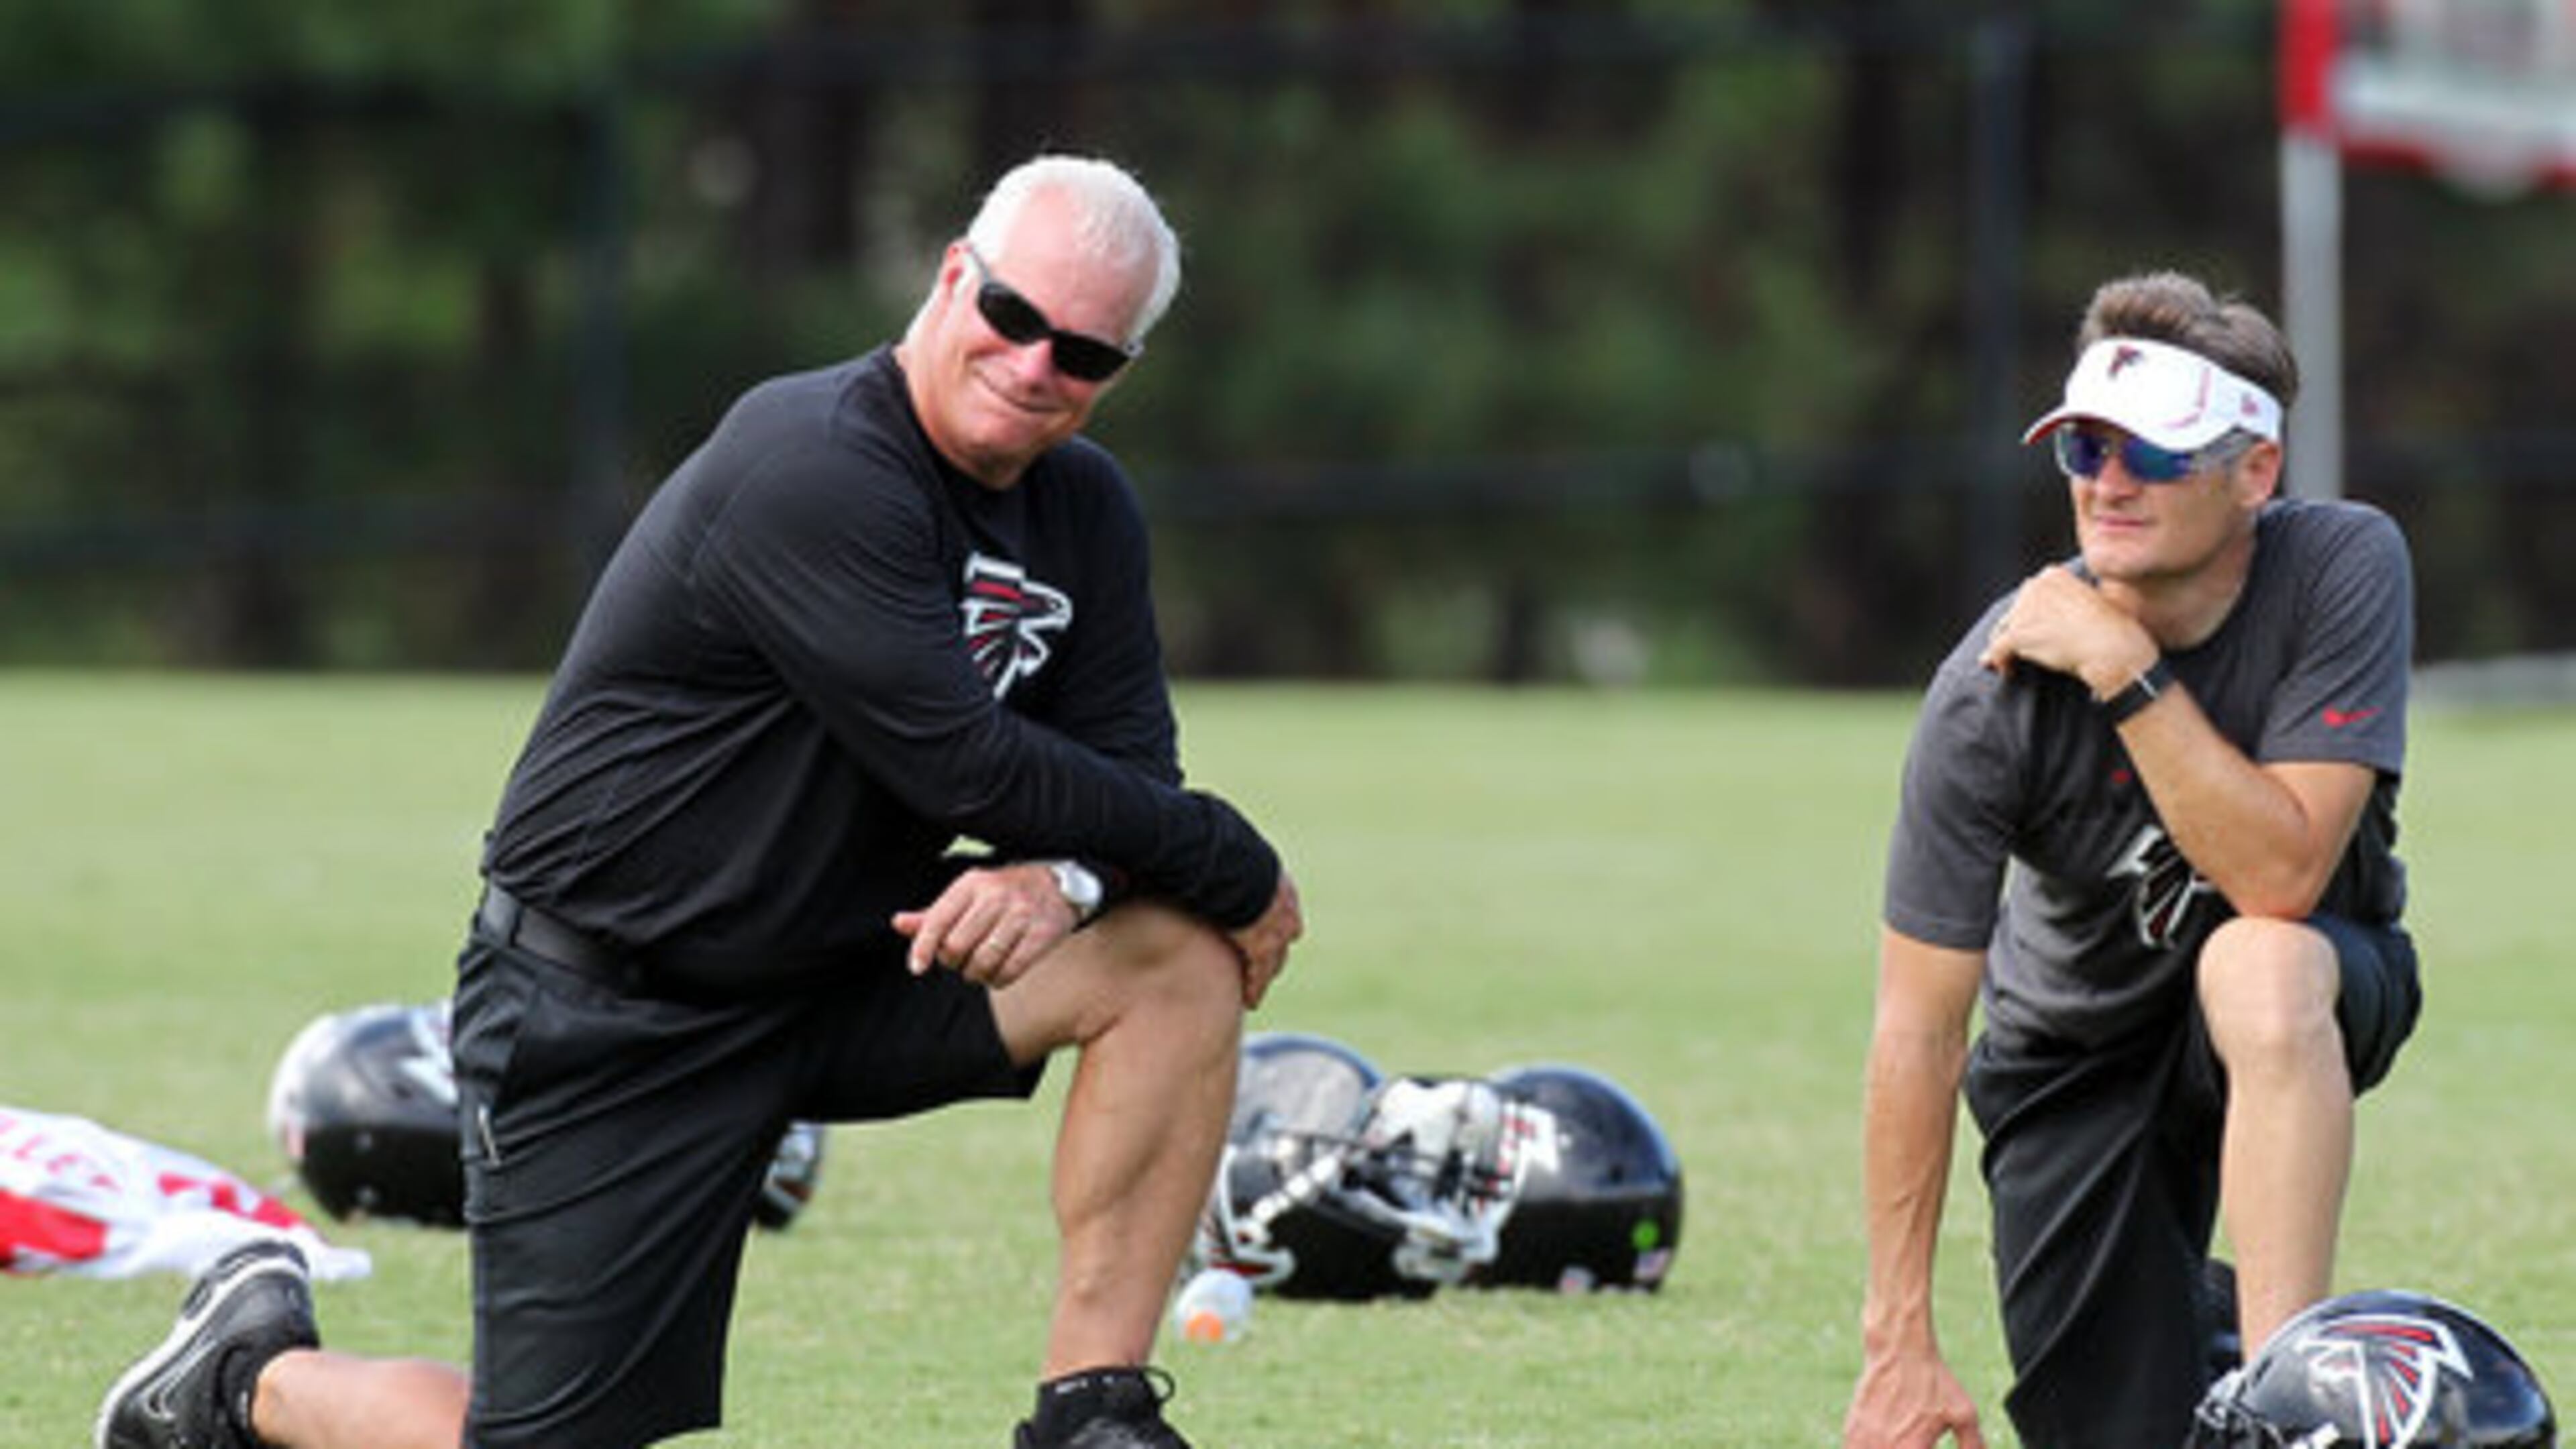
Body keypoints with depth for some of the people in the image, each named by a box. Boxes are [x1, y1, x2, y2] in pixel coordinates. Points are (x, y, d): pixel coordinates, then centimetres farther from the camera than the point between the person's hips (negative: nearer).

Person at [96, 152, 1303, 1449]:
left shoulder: (1084, 510, 4)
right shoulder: (813, 470, -24)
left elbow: (1132, 779, 2)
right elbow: (962, 762, -27)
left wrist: (1065, 880, -23)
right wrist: (1232, 868, -19)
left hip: (845, 975, 7)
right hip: (603, 1019, -7)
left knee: (1178, 956, -15)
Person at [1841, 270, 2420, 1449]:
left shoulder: (2344, 568, -25)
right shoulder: (1993, 692, -25)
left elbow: (2281, 877, -33)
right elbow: (1917, 1027, -22)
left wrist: (2129, 672, -39)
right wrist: (1899, 1340, -24)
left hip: (2312, 988, -1)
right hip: (2080, 1039, 1)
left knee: (2257, 963, -38)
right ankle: (2185, 1316, 33)